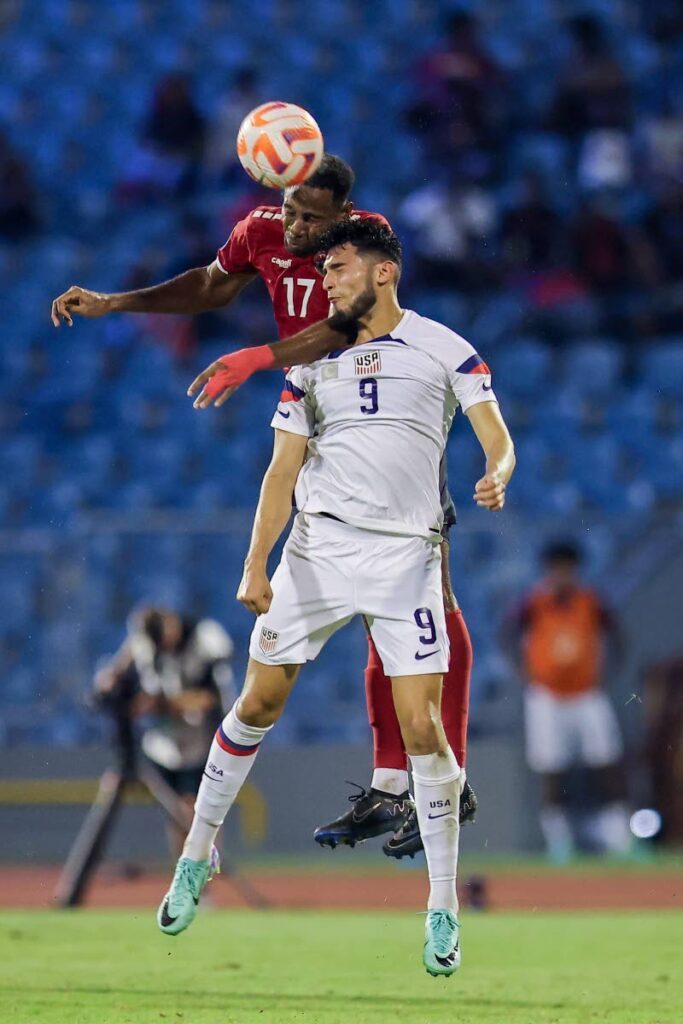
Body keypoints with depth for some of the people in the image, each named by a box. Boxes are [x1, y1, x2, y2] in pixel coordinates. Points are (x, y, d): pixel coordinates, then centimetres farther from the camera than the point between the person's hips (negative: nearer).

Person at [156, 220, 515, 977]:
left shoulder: (442, 349, 3)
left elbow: (498, 440, -1)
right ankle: (198, 853, 24)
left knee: (422, 729, -10)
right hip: (317, 548, 3)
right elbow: (283, 469, 8)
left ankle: (443, 908, 0)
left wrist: (495, 477, -26)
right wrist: (255, 565, -3)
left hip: (406, 555, -3)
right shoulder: (313, 362, 11)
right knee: (258, 703, 5)